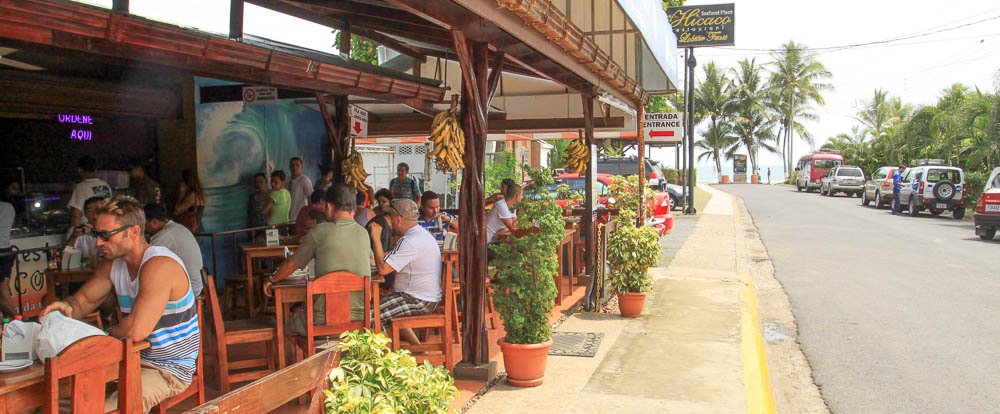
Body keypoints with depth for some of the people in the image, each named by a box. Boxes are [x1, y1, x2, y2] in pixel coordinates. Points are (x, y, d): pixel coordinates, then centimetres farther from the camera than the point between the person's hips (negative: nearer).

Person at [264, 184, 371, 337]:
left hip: (324, 323, -4)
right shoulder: (363, 234, 2)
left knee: (289, 326, 26)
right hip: (359, 321, 4)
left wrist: (271, 280, 24)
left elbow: (291, 264, 4)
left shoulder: (321, 231, -8)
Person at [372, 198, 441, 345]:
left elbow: (383, 269, -25)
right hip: (427, 296, 10)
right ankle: (416, 347, 24)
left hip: (419, 301, -10)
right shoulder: (421, 233, 12)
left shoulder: (410, 241, -22)